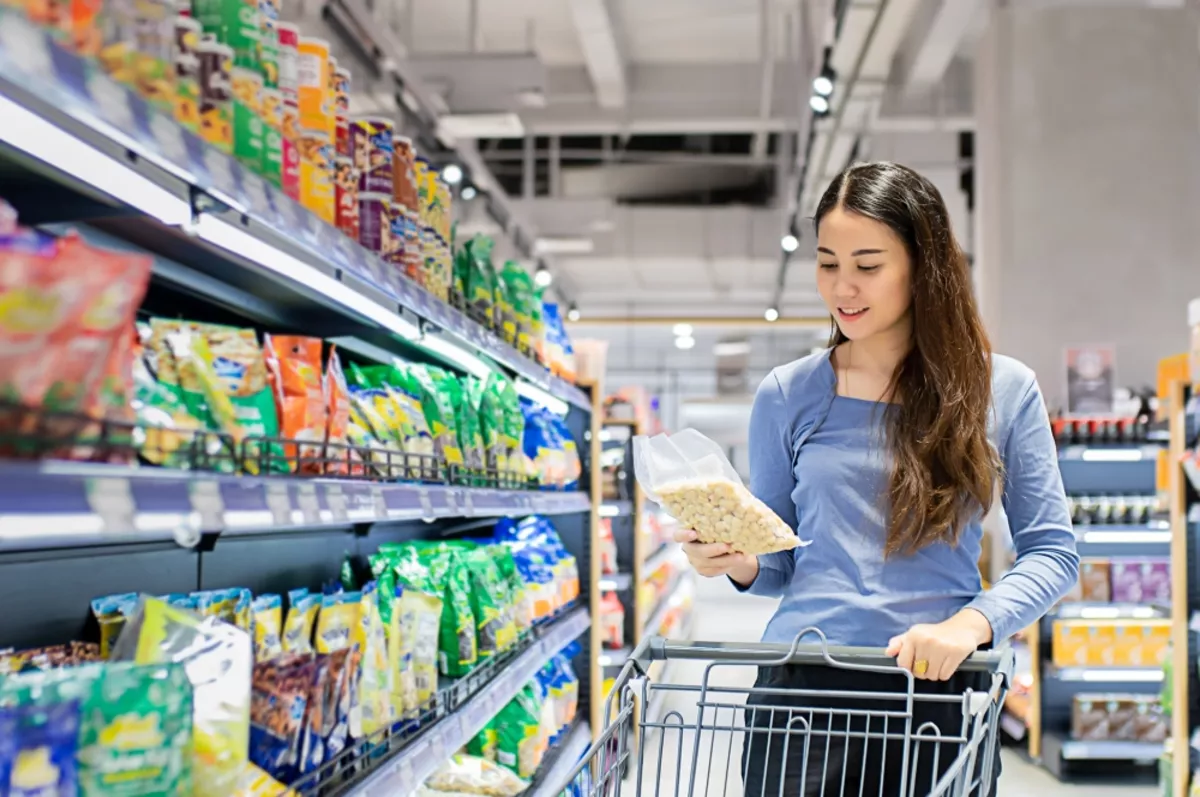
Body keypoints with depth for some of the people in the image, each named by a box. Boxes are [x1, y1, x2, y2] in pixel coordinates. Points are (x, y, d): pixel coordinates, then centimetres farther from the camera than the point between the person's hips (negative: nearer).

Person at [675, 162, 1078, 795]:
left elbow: (1051, 551, 1)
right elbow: (779, 563, 10)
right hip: (803, 687, 1)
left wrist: (973, 622, -16)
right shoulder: (786, 394, 4)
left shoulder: (1003, 390, 1)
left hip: (940, 689, 0)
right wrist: (738, 561, -12)